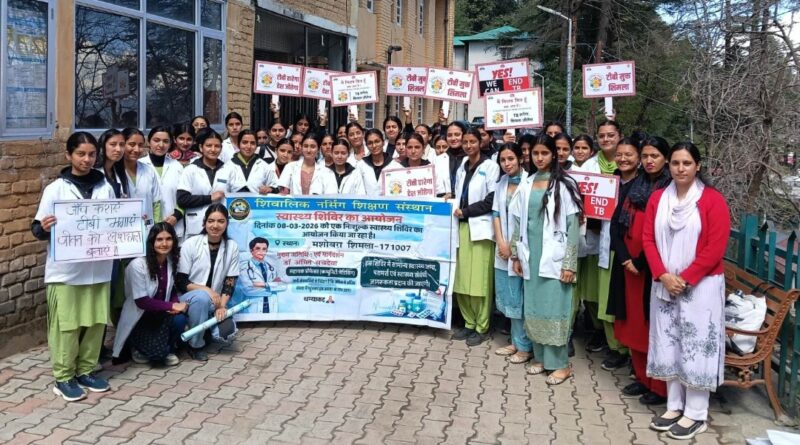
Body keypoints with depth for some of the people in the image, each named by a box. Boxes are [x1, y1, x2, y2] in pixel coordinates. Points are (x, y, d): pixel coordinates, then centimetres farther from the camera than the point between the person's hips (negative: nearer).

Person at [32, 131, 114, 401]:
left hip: (98, 269, 4)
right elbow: (37, 229, -5)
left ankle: (85, 371, 25)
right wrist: (43, 228, -26)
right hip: (65, 271, -3)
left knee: (96, 322, 9)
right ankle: (63, 377, 16)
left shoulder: (105, 188, 6)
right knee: (66, 324, 3)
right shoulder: (56, 189, -4)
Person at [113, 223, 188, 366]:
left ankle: (169, 350, 3)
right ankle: (138, 347, 11)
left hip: (161, 315, 5)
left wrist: (176, 304, -17)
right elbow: (141, 301, -21)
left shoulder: (172, 261, -2)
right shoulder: (137, 265, -21)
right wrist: (172, 306, -24)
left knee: (179, 318, -28)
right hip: (139, 319, -5)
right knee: (159, 351, -25)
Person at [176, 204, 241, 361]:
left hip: (213, 302, 2)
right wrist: (206, 290, -24)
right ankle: (195, 345, -14)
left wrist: (222, 306, -18)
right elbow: (180, 282, -12)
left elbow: (230, 282, -5)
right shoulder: (190, 244, -12)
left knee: (226, 332, -23)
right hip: (187, 299, -2)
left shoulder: (232, 247, -5)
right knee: (202, 297, -36)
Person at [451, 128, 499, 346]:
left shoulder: (490, 167, -1)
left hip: (481, 227, -6)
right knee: (462, 279, 4)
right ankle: (469, 323, 17)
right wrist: (455, 208, 4)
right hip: (462, 227, 6)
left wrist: (466, 211, -8)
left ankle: (482, 328, 3)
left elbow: (492, 200, -9)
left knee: (480, 280, -6)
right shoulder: (461, 168, 20)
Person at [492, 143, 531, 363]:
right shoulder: (501, 183, 10)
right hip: (504, 248, 7)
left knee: (520, 297, -2)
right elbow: (496, 214, 10)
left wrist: (514, 246, -9)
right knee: (508, 296, 12)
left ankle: (525, 346, 10)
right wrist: (501, 243, -1)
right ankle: (516, 341, 24)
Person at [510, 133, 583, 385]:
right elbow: (517, 222, 13)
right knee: (533, 307, 8)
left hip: (554, 257, -5)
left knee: (554, 308, -3)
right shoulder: (526, 185, 9)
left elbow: (573, 226, -8)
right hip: (531, 256, 5)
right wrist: (516, 255, 10)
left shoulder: (564, 185, -5)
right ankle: (541, 357, 21)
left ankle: (560, 364, 7)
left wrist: (570, 263, -12)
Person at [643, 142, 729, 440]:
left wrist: (684, 279, -14)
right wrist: (663, 275, -10)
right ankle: (674, 407, 23)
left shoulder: (713, 200, -8)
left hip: (700, 287, -4)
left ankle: (696, 415, 11)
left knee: (696, 347, 0)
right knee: (668, 346, 10)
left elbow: (715, 248, -12)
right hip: (664, 285, 5)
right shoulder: (657, 198, 6)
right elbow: (648, 239, 3)